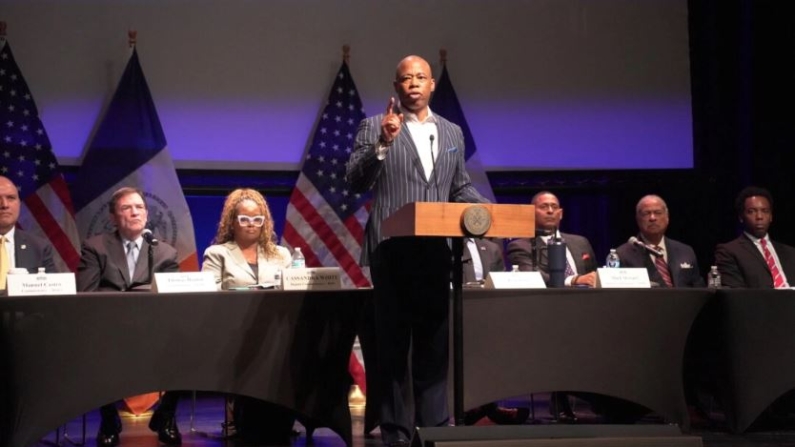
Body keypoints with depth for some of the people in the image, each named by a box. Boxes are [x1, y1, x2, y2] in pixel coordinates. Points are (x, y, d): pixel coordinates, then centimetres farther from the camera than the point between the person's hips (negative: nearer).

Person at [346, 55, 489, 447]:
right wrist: (382, 145, -22)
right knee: (393, 343, 3)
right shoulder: (375, 127, 2)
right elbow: (355, 182, -8)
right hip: (393, 251, -3)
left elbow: (460, 188, 19)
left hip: (437, 252, 4)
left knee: (434, 342, 7)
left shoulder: (452, 132, 15)